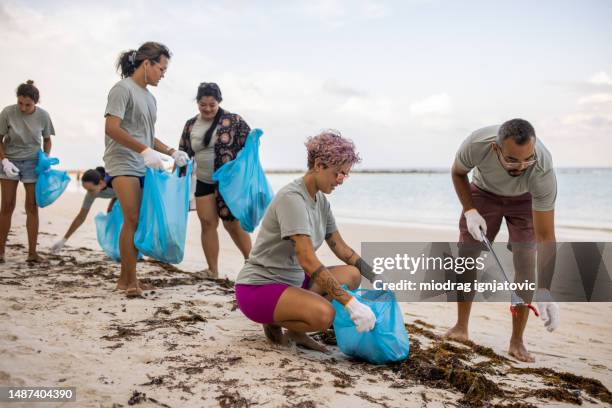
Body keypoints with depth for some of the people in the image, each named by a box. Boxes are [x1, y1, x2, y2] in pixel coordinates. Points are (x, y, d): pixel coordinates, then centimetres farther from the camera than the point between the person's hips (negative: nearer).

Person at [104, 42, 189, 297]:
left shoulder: (149, 97, 20)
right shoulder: (123, 89, -5)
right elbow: (111, 128, -15)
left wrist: (171, 152, 13)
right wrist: (145, 151, -20)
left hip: (144, 166, 8)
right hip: (123, 163, -8)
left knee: (139, 221, 4)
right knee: (133, 219, -15)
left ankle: (125, 278, 12)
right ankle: (131, 280, -10)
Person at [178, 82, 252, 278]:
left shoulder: (233, 120, -6)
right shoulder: (191, 125, 8)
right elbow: (183, 153, 16)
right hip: (204, 182, 4)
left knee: (232, 223, -1)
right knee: (207, 223, 1)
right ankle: (212, 270, 9)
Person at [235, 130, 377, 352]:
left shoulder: (321, 200, 5)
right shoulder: (292, 198, -22)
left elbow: (341, 248, 13)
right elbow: (308, 260, -31)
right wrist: (350, 303, -34)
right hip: (258, 287, -9)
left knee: (352, 275, 2)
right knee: (324, 314, -32)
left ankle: (294, 328, 1)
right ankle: (274, 323, -2)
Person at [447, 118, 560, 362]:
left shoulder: (543, 171, -41)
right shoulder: (477, 145, -38)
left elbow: (545, 237, -38)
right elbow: (458, 173, -11)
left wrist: (544, 291, -45)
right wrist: (469, 211, -23)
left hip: (525, 199, -1)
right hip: (484, 191, 2)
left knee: (525, 262, -15)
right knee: (465, 254, -5)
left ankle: (517, 342, -4)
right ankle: (461, 327, 10)